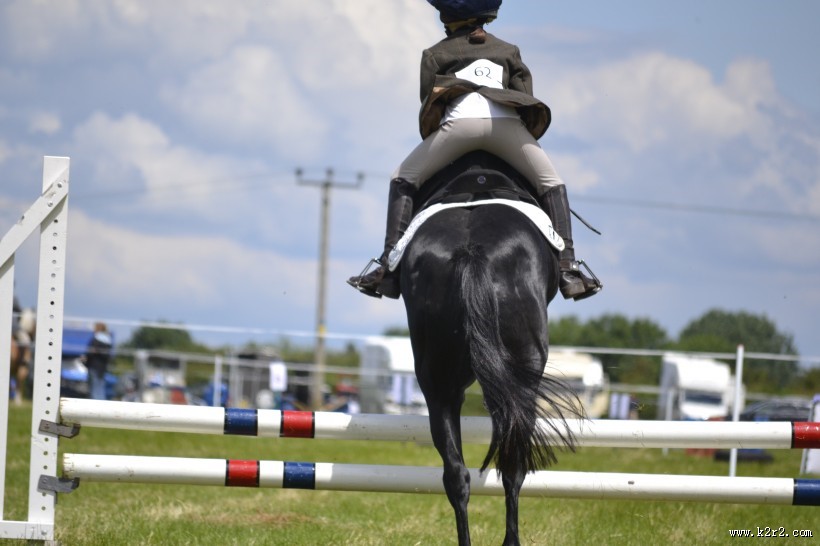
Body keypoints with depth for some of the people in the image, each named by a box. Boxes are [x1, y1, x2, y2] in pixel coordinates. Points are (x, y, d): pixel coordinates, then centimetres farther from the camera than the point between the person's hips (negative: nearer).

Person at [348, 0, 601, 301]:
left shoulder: (435, 55, 27)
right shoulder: (508, 51, 31)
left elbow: (428, 106, 20)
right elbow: (527, 102, 20)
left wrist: (438, 150, 31)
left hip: (459, 122, -1)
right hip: (506, 123, 1)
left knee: (403, 180, 15)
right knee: (551, 184, 19)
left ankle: (389, 266, -1)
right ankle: (568, 268, 1)